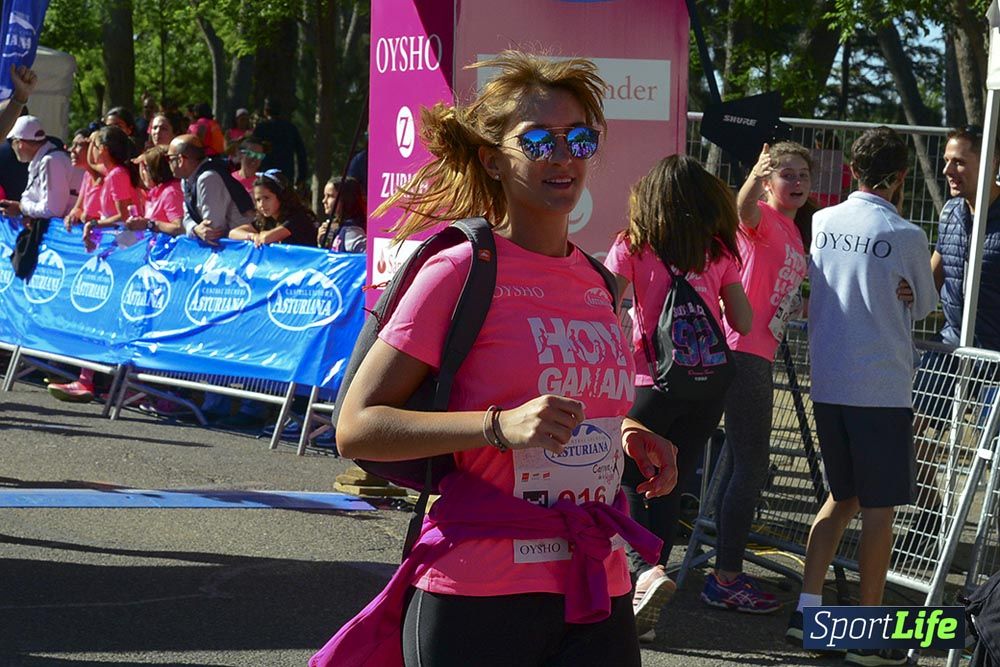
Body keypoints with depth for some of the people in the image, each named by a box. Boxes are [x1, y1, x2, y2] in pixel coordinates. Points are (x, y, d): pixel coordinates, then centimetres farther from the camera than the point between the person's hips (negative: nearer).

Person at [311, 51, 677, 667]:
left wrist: (627, 435, 7)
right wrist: (501, 426, -23)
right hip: (479, 596, -6)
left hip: (598, 596, 6)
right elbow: (357, 427, -12)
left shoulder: (596, 282, 11)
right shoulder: (461, 271, -7)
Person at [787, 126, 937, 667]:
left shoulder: (821, 224, 3)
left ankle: (807, 608, 14)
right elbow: (924, 308, 5)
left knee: (841, 497, 18)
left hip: (827, 385, 5)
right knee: (879, 507, 2)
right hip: (881, 389, -5)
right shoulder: (906, 237, -10)